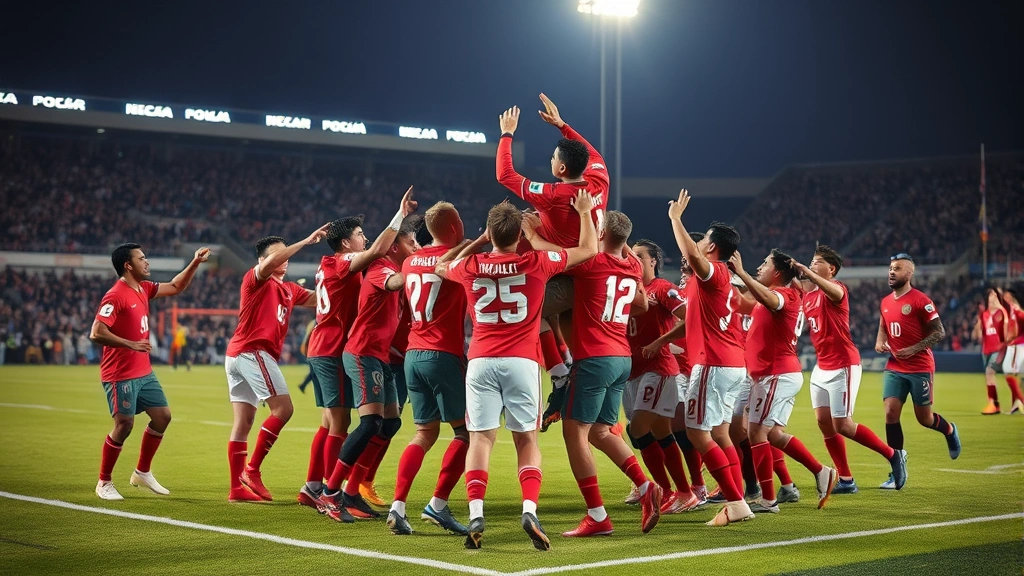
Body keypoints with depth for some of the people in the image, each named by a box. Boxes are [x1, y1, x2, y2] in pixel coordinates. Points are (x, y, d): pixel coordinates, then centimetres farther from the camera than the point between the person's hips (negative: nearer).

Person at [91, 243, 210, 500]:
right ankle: (104, 483, 6)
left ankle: (142, 473, 22)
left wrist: (195, 263, 12)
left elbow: (175, 287, 22)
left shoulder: (143, 289, 9)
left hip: (144, 372, 9)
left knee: (162, 416, 7)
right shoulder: (115, 296, -17)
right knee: (124, 424, -9)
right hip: (120, 375, -9)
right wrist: (131, 344, -26)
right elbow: (96, 333, -23)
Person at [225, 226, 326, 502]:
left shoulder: (289, 290, 21)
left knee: (243, 422, 7)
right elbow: (270, 264, -25)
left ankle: (237, 487, 7)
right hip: (253, 352, -9)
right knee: (283, 408, -13)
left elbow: (320, 298, 17)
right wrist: (306, 241, -26)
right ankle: (252, 470, -10)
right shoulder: (255, 279, -2)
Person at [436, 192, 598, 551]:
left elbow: (441, 267, 30)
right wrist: (585, 212, 27)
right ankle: (530, 510, -11)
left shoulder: (470, 266, 4)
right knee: (527, 440, 7)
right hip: (522, 362, -1)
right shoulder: (536, 263, -1)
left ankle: (475, 516, -12)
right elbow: (589, 249, 12)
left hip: (481, 362, 1)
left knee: (481, 439, 1)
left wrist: (478, 242, 31)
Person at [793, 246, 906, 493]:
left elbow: (835, 292, -37)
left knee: (842, 425, -6)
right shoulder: (807, 296, 12)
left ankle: (893, 455, 12)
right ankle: (846, 480, 11)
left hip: (843, 366, -8)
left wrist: (806, 271, -43)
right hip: (822, 368, 8)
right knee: (823, 422, 3)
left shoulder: (837, 289, -14)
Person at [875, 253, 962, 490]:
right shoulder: (885, 302, 9)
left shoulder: (920, 300, -11)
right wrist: (879, 342, 1)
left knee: (924, 418, 4)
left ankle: (949, 430, 41)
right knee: (891, 413, -7)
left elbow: (939, 332, -11)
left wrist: (914, 349, -21)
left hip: (920, 368, -5)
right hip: (894, 368, 5)